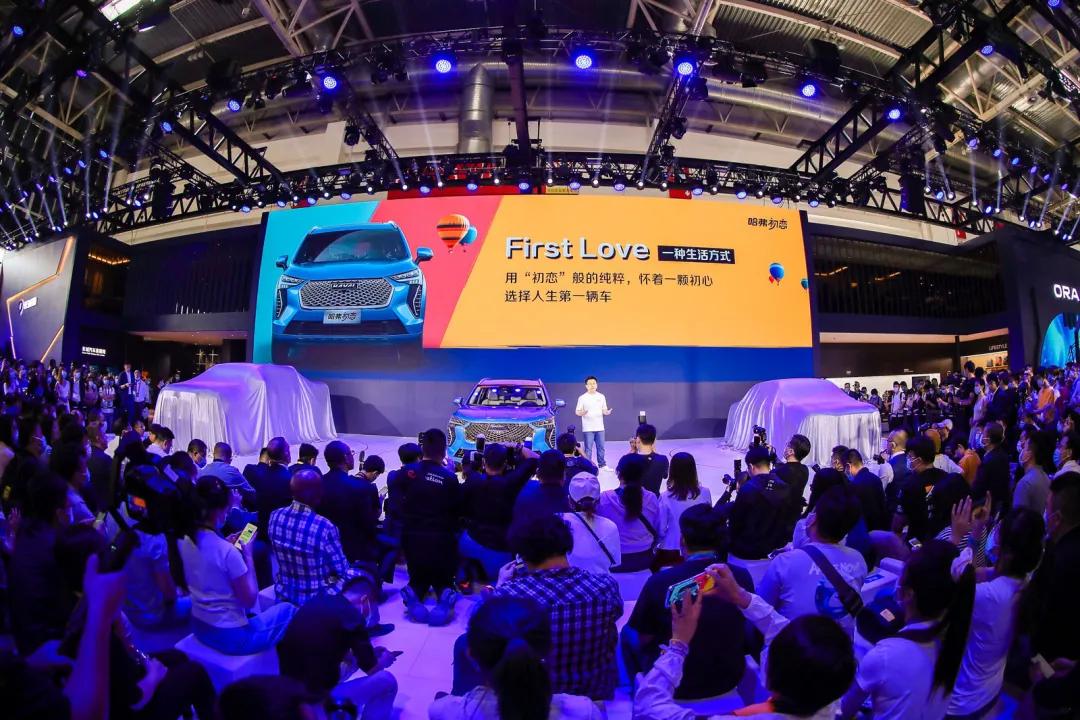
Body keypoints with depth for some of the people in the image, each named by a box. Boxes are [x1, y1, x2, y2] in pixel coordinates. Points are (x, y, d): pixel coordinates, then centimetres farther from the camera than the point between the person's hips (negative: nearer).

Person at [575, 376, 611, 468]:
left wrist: (607, 412, -11)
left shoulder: (601, 396, 9)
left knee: (601, 447, 10)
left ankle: (602, 464, 22)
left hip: (600, 427, 3)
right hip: (588, 428, -3)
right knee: (588, 448, -2)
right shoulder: (582, 398, -2)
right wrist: (582, 413, -25)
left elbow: (604, 410, 13)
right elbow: (577, 412, -2)